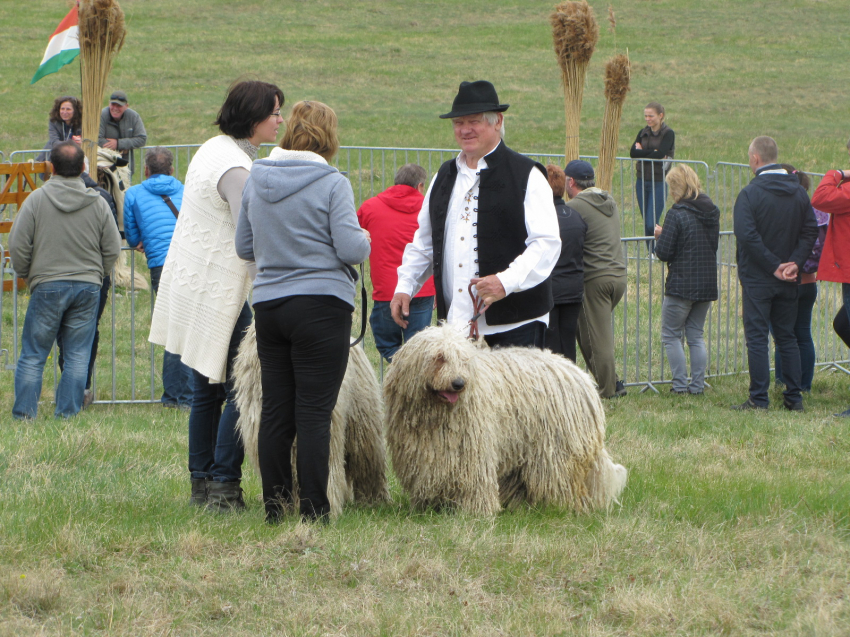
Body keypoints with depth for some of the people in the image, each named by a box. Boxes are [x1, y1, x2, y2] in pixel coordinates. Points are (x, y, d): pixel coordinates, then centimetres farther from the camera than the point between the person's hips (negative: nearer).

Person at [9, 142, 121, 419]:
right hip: (87, 287, 2)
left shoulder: (37, 199, -6)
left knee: (33, 354, 5)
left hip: (47, 286, -2)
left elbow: (18, 246, -5)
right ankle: (68, 412, 5)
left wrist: (27, 275, 12)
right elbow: (112, 249, 5)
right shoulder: (98, 203, 1)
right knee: (77, 355, 7)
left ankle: (24, 412, 3)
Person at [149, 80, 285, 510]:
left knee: (207, 390, 14)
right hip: (220, 293, -10)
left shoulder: (213, 150, 12)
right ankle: (223, 486, -7)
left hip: (191, 282, 10)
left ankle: (201, 483, 18)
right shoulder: (236, 169, -19)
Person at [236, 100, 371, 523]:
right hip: (321, 307, -5)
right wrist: (365, 240, 8)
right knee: (314, 413, -4)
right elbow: (351, 249, -13)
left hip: (267, 306, 5)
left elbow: (243, 248, 14)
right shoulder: (332, 184, -10)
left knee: (275, 411, 9)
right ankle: (313, 513, -3)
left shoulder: (255, 181, 6)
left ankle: (275, 507, 12)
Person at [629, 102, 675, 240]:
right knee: (646, 224, 7)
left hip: (659, 182, -6)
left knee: (652, 225, -11)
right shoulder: (643, 133, 10)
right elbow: (633, 152, -5)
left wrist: (642, 153, -7)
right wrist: (652, 152, -14)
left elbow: (660, 154, -20)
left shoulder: (668, 134, -5)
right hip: (642, 181, 6)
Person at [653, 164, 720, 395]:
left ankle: (680, 383, 0)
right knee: (696, 335, 14)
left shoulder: (677, 214, -16)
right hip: (707, 285, 7)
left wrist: (660, 236, 6)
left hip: (681, 286, -7)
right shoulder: (712, 212, 5)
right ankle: (697, 384, 10)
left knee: (671, 334, 5)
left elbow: (664, 252, -16)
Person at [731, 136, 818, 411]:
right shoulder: (798, 192, 4)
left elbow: (747, 235, -21)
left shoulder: (750, 193, -13)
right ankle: (794, 397, 12)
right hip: (788, 284, 5)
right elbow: (810, 230, 2)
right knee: (787, 337, 13)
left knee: (757, 338, -1)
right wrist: (794, 262, -5)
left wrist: (773, 266, -15)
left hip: (757, 279, -5)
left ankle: (758, 399, -3)